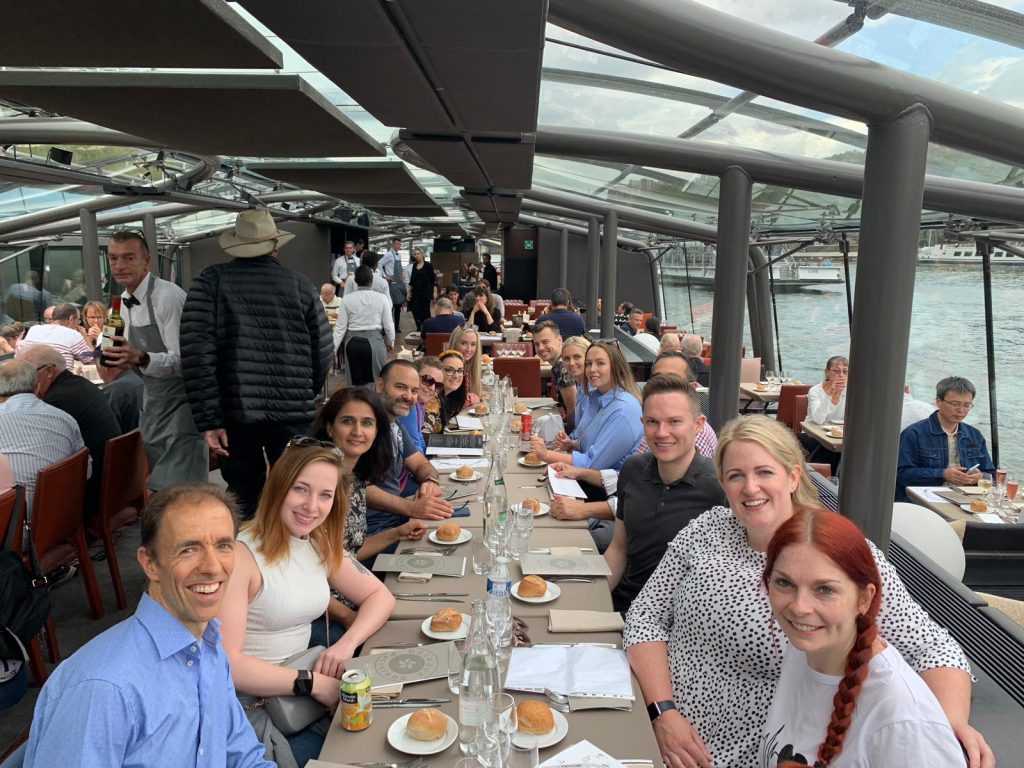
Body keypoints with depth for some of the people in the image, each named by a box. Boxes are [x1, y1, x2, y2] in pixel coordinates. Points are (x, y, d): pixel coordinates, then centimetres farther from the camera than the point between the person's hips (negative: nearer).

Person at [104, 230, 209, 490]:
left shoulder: (169, 296, -19)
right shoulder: (125, 300, 7)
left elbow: (184, 361, -24)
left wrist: (141, 359, -38)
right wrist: (123, 359, 1)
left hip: (180, 401, -9)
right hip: (153, 403, 9)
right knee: (157, 486, 18)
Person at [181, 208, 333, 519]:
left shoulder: (211, 282, 0)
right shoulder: (300, 284, 2)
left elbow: (196, 351, -10)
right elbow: (323, 351, 3)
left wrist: (209, 419, -7)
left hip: (236, 412, 0)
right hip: (294, 413, 0)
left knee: (243, 499, 13)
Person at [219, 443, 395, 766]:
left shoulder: (322, 545, 4)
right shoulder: (240, 554, -20)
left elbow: (380, 596, 8)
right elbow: (225, 664, -24)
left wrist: (346, 643, -10)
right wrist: (312, 683, -21)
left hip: (300, 681, 7)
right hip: (248, 705, -7)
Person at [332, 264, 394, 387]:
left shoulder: (347, 299, -2)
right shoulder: (382, 298, -4)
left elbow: (340, 327, -3)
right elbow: (388, 325, 1)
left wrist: (332, 350, 2)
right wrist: (391, 343, 18)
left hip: (353, 343, 1)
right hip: (374, 342, -1)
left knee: (356, 383, 12)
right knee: (376, 382, 9)